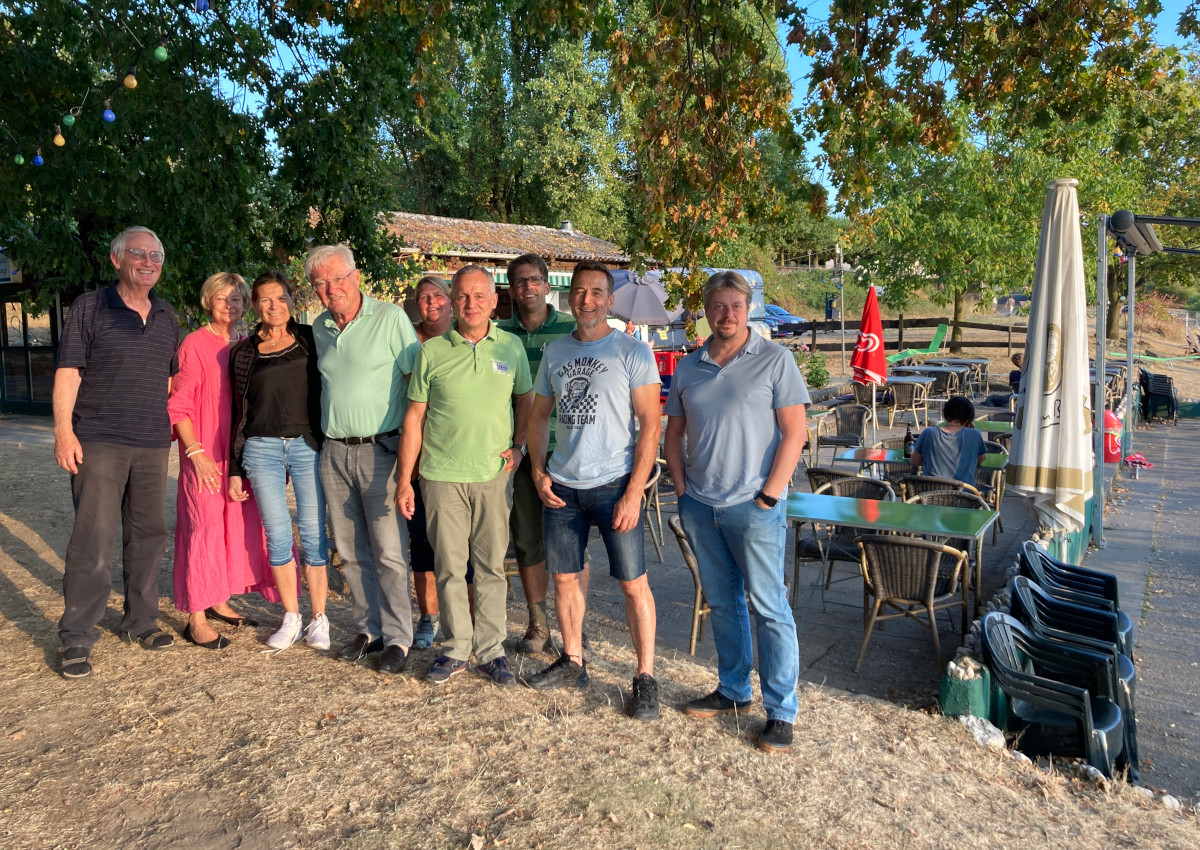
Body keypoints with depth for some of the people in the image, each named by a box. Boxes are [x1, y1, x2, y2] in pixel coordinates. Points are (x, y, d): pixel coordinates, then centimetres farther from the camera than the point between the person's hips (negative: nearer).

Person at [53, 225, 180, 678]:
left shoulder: (167, 316, 14)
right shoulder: (89, 308, 0)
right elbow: (68, 370, -5)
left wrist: (174, 428, 15)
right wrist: (64, 430, -13)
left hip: (153, 445, 5)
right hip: (99, 442, -5)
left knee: (147, 535, 11)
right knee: (93, 539, -6)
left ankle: (140, 621, 25)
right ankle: (76, 638, 4)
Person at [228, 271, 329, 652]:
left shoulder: (310, 339, 5)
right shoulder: (244, 352, 9)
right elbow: (240, 412, 11)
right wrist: (235, 470, 9)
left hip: (308, 446, -1)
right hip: (262, 449, 2)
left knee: (313, 534, 0)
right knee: (277, 536, 4)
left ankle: (319, 619, 11)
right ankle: (291, 618, 18)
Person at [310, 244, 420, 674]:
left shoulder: (391, 318, -7)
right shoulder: (320, 329, 12)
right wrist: (330, 434, 15)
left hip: (380, 449, -6)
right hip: (334, 452, 6)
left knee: (389, 552, -3)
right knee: (351, 551, 11)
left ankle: (398, 638, 8)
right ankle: (369, 629, 25)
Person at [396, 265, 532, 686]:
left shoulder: (510, 347, 5)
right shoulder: (431, 351, 1)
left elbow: (524, 399, 17)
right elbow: (415, 417, 3)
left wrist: (518, 446, 1)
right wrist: (404, 479, 0)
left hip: (494, 475, 1)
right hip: (442, 475, 0)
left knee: (491, 567, 7)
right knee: (449, 568, 6)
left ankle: (490, 650, 20)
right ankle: (455, 649, 21)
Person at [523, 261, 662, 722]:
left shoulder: (632, 352, -5)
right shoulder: (555, 352, 10)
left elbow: (650, 426, -9)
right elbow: (539, 415, 16)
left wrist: (633, 493, -15)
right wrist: (538, 472, 2)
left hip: (614, 485, -5)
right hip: (562, 486, 5)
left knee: (633, 581, -1)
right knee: (563, 576, 12)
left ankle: (645, 677, 12)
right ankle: (572, 662, 30)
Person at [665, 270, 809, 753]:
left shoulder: (775, 360, -4)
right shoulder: (688, 368, 10)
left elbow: (794, 432, -8)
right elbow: (673, 434, 15)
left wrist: (769, 495, -13)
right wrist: (682, 488, 4)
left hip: (753, 506, -5)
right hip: (699, 507, 5)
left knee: (769, 607, 0)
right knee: (721, 602, 16)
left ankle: (781, 711, 12)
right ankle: (733, 691, 31)